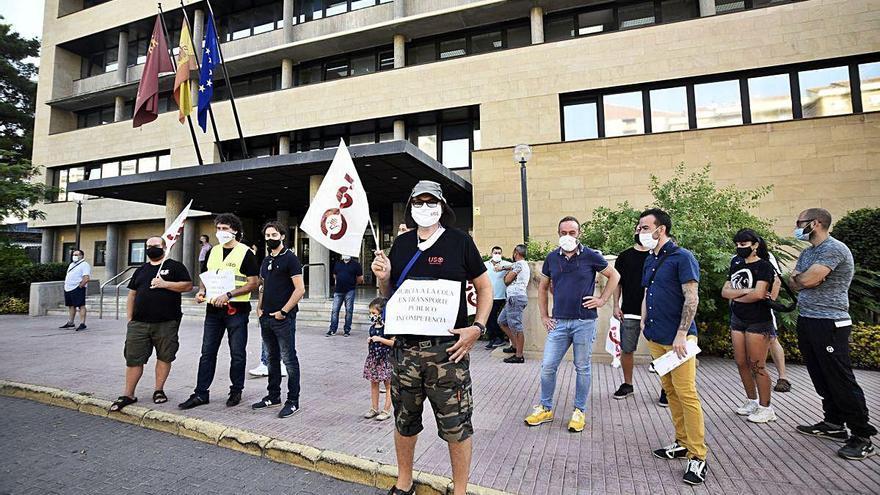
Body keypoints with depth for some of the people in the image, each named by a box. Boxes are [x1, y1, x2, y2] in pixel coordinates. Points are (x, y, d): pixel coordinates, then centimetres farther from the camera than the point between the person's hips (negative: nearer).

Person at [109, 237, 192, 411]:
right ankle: (128, 395, 13)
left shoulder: (175, 266, 4)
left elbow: (188, 285, -6)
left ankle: (159, 390, 18)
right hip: (139, 323, 4)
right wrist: (130, 319, 10)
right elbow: (132, 295, 19)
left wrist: (165, 284, -15)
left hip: (166, 324, -4)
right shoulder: (141, 270, 18)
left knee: (164, 357, 4)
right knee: (133, 359, 4)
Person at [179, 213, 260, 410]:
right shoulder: (213, 251, 12)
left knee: (237, 354, 5)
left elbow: (253, 282, -11)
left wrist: (228, 295, -19)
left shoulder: (245, 252, -7)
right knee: (207, 353, 9)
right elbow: (205, 275, 23)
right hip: (213, 308, 6)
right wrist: (201, 290, 2)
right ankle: (201, 393, 18)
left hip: (236, 309, -5)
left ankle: (236, 391, 20)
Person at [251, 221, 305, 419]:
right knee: (271, 358, 17)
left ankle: (293, 401, 8)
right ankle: (273, 396, 30)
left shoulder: (290, 259, -8)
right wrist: (259, 308, 9)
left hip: (283, 318, -8)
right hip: (266, 318, 8)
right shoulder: (266, 260, 15)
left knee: (289, 359, -1)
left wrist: (283, 311, -16)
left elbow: (300, 289, -15)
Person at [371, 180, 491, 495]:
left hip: (447, 350, -3)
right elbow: (388, 295, 17)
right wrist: (383, 278, -4)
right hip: (405, 348, 4)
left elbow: (485, 287, 2)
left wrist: (477, 327, -10)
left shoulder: (460, 241, -2)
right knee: (404, 421, 18)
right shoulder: (401, 244, 9)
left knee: (456, 426, 5)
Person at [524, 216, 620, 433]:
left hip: (585, 321, -3)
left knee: (582, 368, 9)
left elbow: (614, 275, 7)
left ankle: (579, 411, 25)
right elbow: (543, 287, 15)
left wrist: (602, 300, -1)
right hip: (559, 322, 3)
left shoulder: (590, 256, -4)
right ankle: (545, 409, 21)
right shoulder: (552, 258, 5)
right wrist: (543, 316, 10)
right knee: (547, 366, 4)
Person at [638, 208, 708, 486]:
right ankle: (682, 443, 27)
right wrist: (644, 322, 12)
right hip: (656, 338, 8)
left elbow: (692, 298, -14)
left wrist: (682, 334, -18)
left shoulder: (682, 257, -10)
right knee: (670, 391, 14)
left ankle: (698, 457, 4)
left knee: (686, 394, -5)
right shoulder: (649, 261, 13)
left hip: (677, 339, -8)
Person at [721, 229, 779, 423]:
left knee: (757, 366, -1)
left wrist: (735, 297, -5)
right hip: (737, 320, 7)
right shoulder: (736, 265, 12)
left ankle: (766, 408, 12)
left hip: (758, 321, -7)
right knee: (741, 363, 11)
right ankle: (752, 401, 26)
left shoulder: (764, 266, -7)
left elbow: (758, 294, -19)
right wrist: (746, 291, -12)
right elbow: (725, 291, 3)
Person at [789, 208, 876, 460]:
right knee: (821, 378, 15)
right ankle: (834, 425, 26)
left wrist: (798, 277, 0)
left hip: (829, 325, -9)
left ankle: (862, 437, 7)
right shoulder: (806, 253, 15)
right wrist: (802, 278, -10)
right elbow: (794, 284, 11)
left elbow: (806, 280, -21)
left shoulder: (834, 249, -14)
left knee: (840, 380, -3)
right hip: (806, 322, 9)